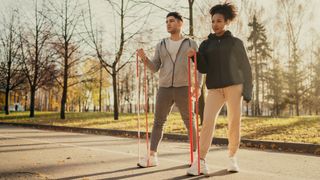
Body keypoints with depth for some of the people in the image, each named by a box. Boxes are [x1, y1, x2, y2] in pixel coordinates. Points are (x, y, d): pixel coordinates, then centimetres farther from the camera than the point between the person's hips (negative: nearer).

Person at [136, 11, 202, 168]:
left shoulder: (191, 44, 6)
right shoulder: (161, 45, 12)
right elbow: (154, 68, 7)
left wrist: (198, 86, -14)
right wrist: (144, 58, -13)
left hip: (183, 89, -3)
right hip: (164, 89, 3)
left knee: (189, 123, 0)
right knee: (158, 122, -2)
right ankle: (152, 157, 0)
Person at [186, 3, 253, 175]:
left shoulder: (236, 43, 9)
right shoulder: (206, 44, 13)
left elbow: (246, 68, 8)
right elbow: (203, 68, 4)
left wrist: (247, 91, -1)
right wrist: (195, 56, -14)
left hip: (234, 86, -1)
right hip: (214, 89, 1)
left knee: (234, 124, 0)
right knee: (207, 123, -11)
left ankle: (232, 158, 17)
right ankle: (201, 162, -10)